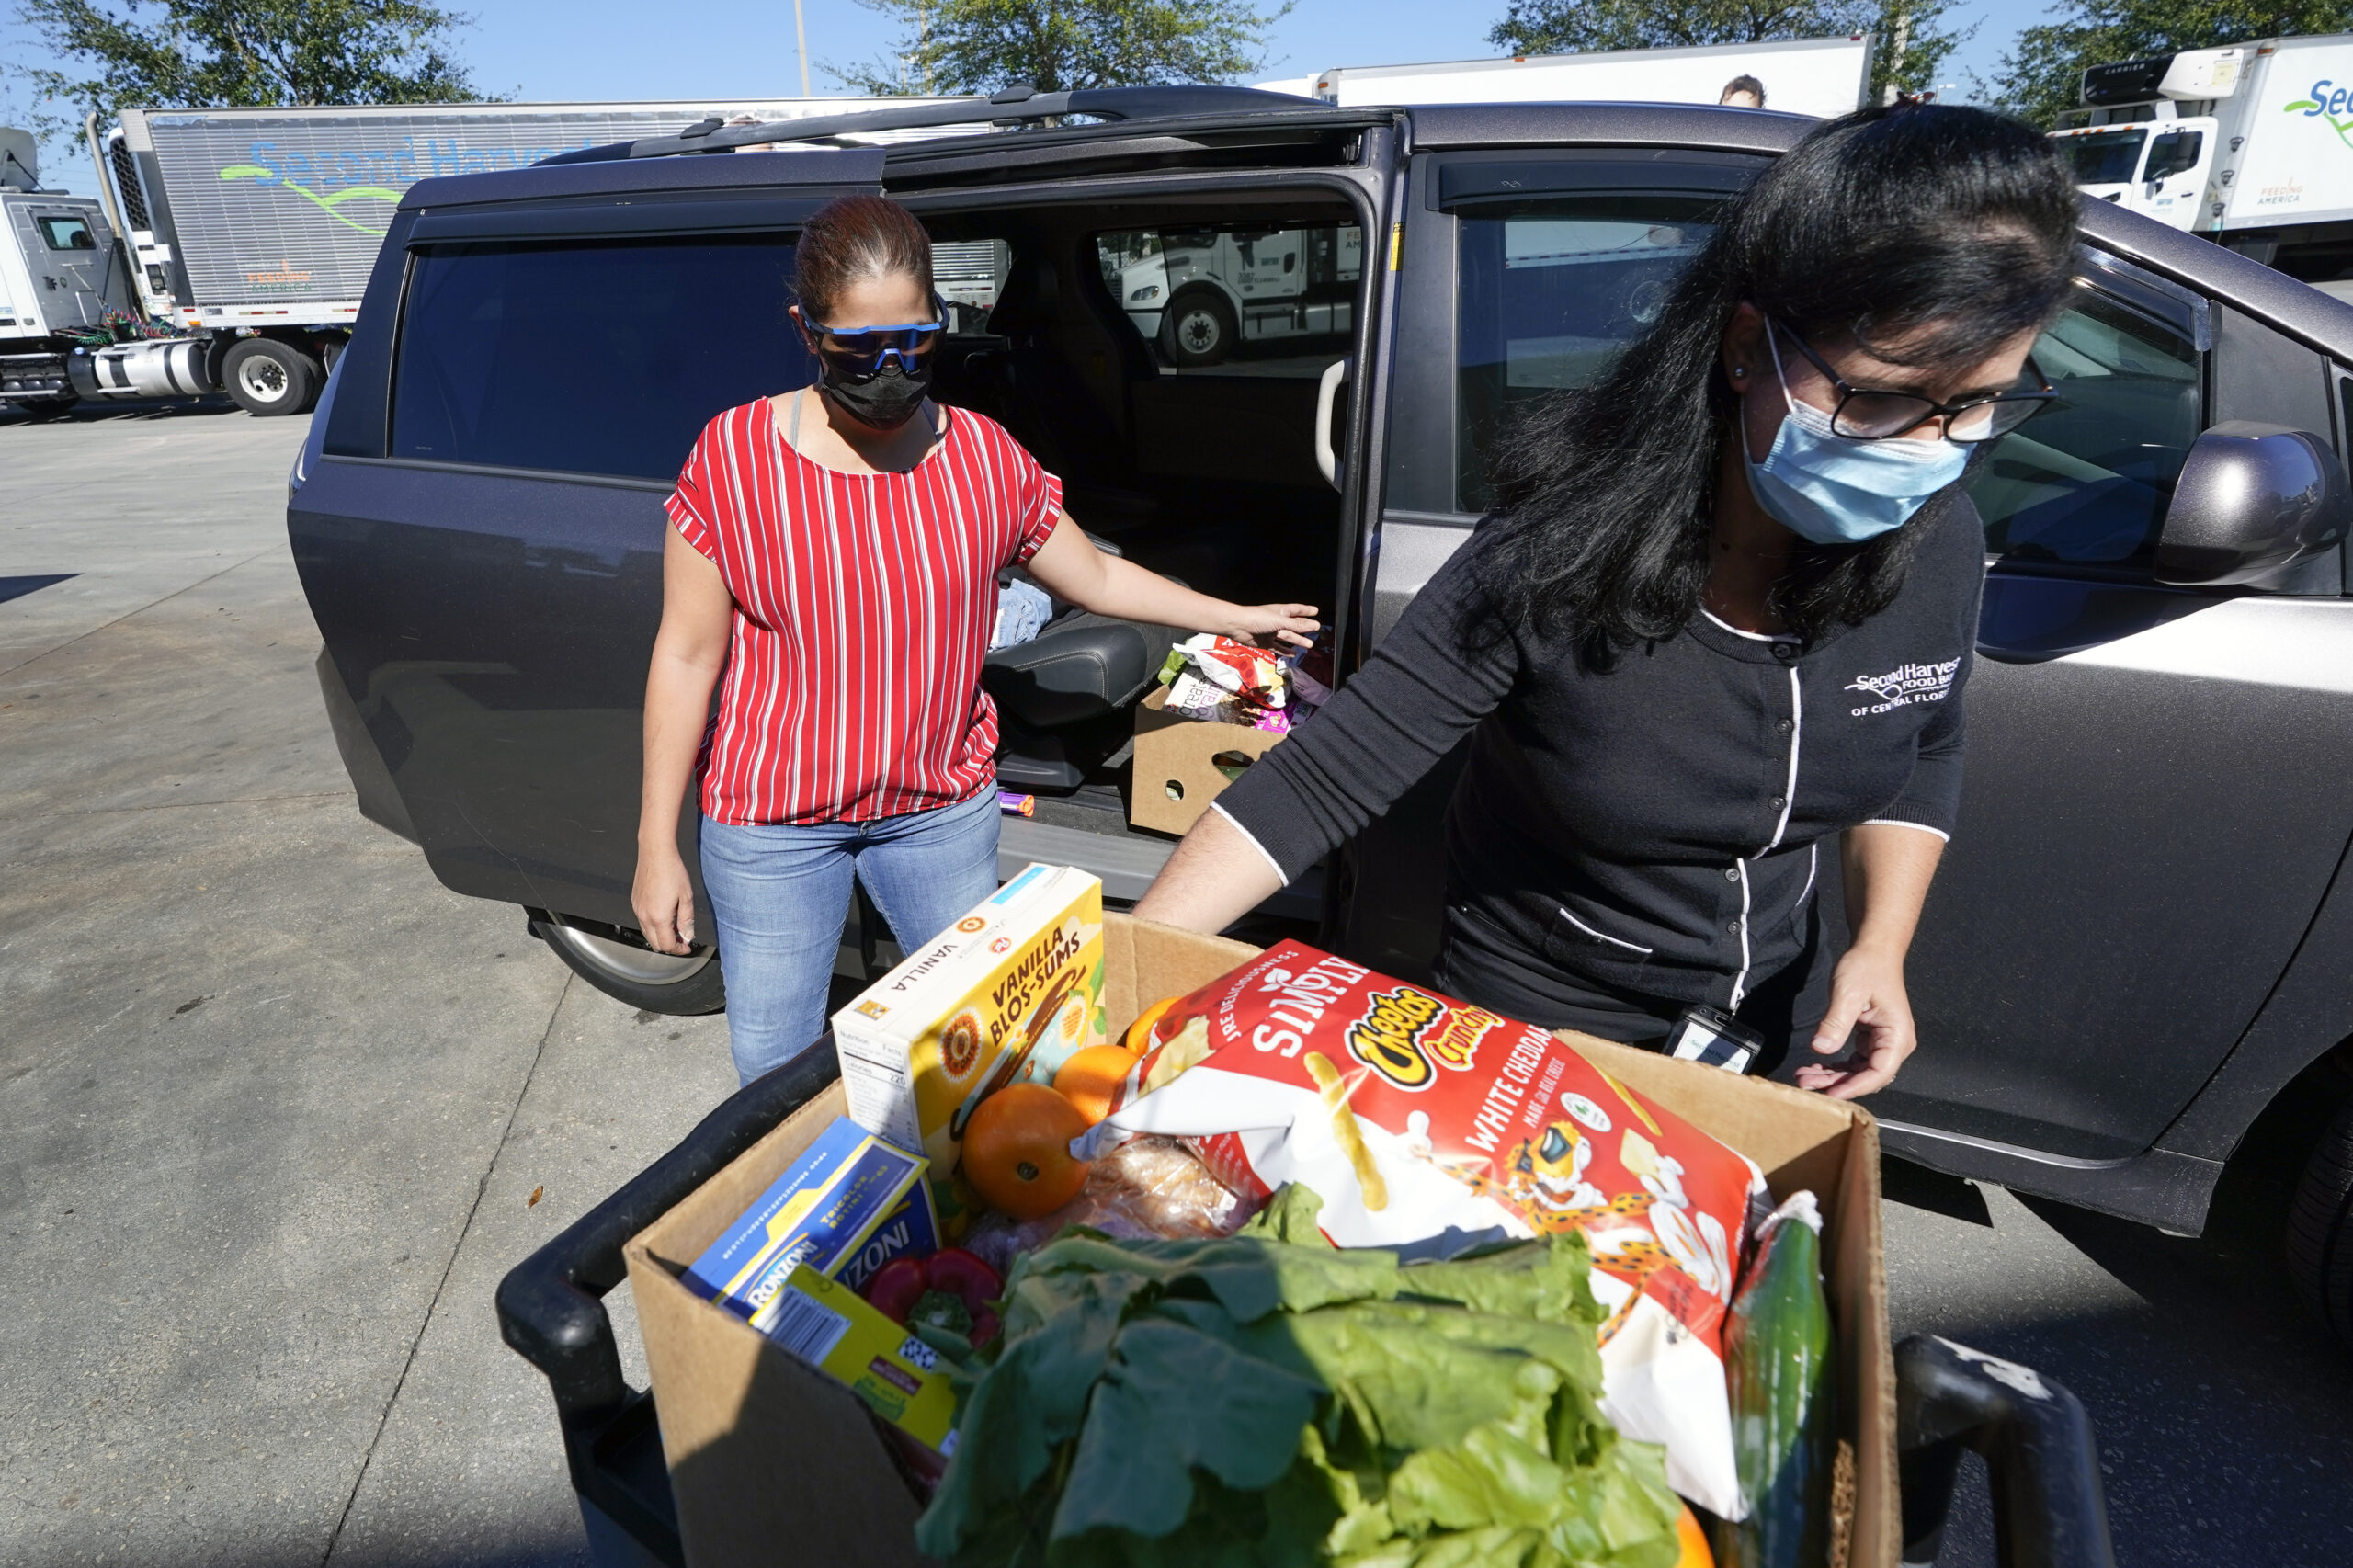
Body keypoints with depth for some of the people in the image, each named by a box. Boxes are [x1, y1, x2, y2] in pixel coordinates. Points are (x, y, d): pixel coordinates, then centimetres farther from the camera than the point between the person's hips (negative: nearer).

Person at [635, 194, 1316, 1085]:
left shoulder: (986, 457, -4)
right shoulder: (736, 455, -12)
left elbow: (1095, 578, 9)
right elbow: (687, 655, -8)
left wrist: (1237, 618, 11)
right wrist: (657, 846, -6)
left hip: (942, 808, 2)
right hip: (770, 821, -1)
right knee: (775, 1063, 12)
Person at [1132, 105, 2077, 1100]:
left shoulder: (1938, 547, -16)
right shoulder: (1561, 557, -33)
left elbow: (1922, 754, 4)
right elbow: (1322, 778, -33)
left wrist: (1880, 944, -10)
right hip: (1530, 1031, -4)